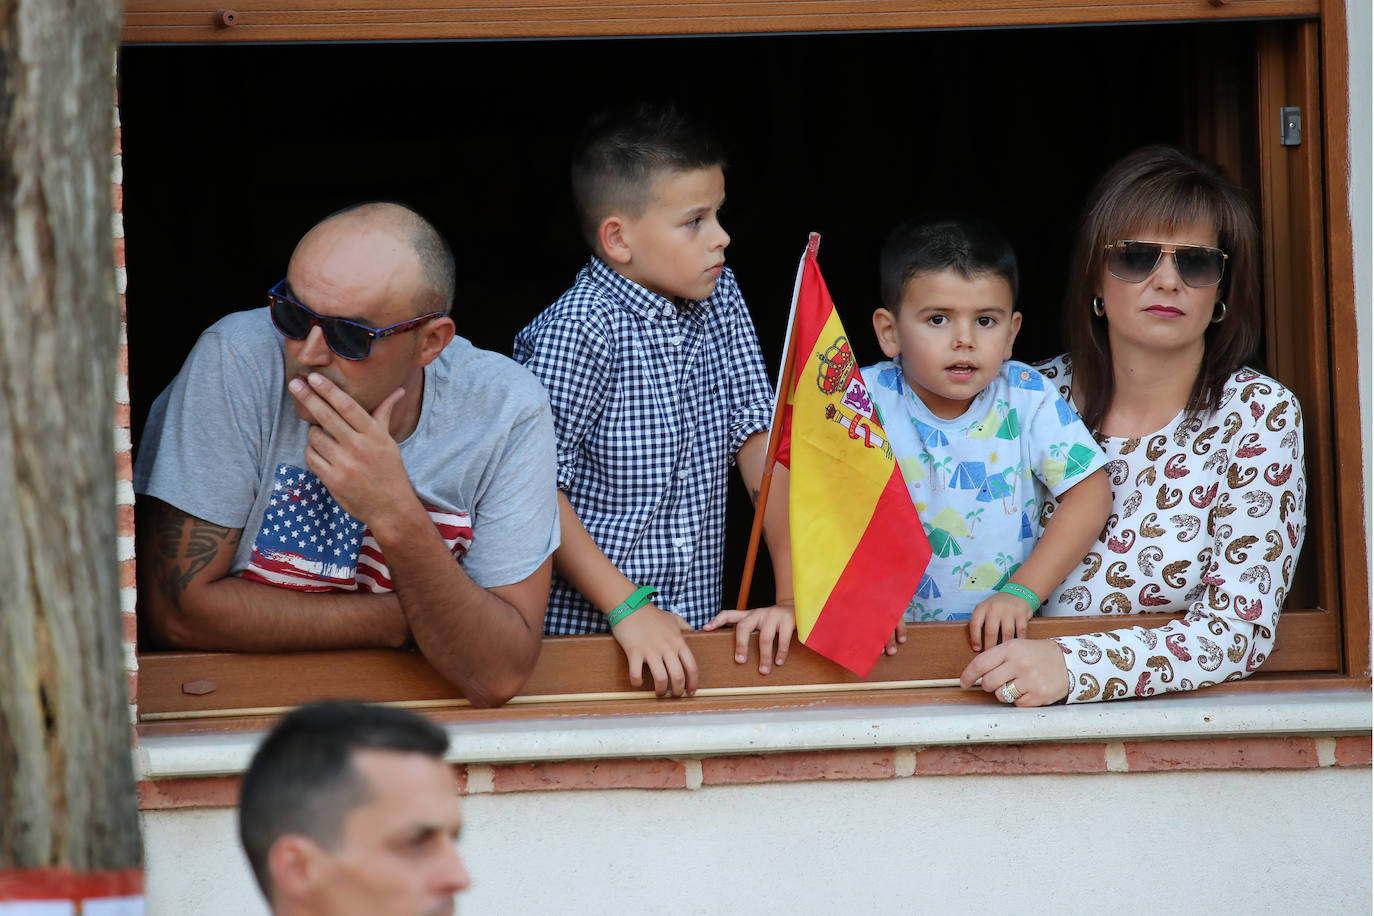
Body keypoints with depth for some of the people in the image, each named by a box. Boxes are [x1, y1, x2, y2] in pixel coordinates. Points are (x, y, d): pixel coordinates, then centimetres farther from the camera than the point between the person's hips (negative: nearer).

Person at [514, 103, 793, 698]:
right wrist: (627, 609, -16)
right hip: (584, 635, -6)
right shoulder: (577, 334, -12)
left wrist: (792, 591, -2)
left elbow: (758, 437, 7)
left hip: (693, 630, 6)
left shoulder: (719, 299, 10)